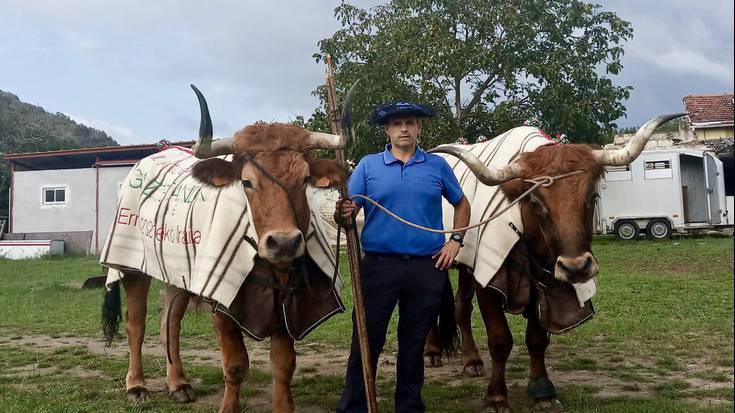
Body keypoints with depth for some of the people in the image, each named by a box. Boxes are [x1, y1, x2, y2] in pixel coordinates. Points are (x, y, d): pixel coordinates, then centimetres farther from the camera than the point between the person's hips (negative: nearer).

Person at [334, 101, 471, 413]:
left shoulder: (437, 165, 8)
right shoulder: (368, 165, 5)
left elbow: (462, 204, 19)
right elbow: (345, 214, -1)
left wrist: (455, 241, 5)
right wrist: (342, 214, -24)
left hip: (427, 268, 1)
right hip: (378, 265, -1)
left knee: (414, 344, 12)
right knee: (366, 342, 0)